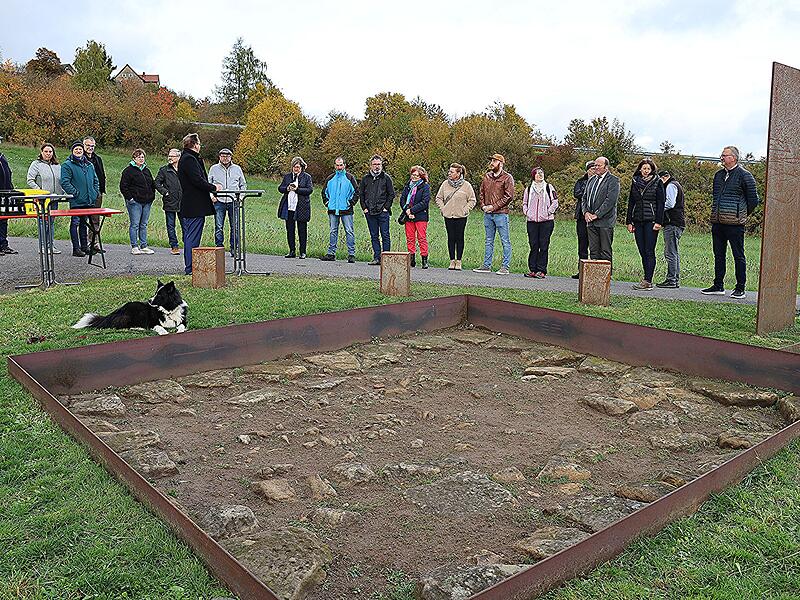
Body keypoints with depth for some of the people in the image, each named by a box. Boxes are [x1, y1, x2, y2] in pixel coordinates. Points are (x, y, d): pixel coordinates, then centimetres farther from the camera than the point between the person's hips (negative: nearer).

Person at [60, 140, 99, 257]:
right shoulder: (67, 165, -4)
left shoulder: (89, 164, 16)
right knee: (75, 223, -2)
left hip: (89, 200, 6)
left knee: (84, 222, 15)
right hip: (76, 201, -6)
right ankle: (76, 248, 1)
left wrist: (95, 192, 9)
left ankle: (84, 246, 22)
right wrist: (75, 193, -17)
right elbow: (65, 182, -12)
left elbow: (96, 180, 22)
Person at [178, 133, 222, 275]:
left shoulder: (185, 158, 19)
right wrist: (214, 187, -9)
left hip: (188, 204, 11)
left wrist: (211, 187, 14)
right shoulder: (190, 159, -14)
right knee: (193, 237, -8)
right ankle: (191, 268, -5)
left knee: (189, 236, 15)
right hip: (195, 206, -11)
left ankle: (188, 266, 22)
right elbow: (198, 180, -21)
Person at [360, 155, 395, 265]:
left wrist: (386, 207, -6)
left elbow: (391, 194, 2)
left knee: (385, 236, -2)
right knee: (374, 236, 7)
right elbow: (361, 194, 16)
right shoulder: (366, 178, 11)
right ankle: (376, 258, 12)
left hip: (383, 212, -3)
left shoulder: (386, 177, 2)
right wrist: (364, 207, 6)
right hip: (370, 212, 4)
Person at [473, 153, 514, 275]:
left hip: (501, 213, -6)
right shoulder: (487, 176, 14)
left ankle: (505, 267, 2)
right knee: (489, 241, 12)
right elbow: (481, 193, 19)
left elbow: (509, 196, -11)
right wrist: (483, 206, 1)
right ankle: (487, 265, 17)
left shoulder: (507, 177, -4)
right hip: (487, 214, 6)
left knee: (505, 241, -1)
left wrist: (494, 206, -14)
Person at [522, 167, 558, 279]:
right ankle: (532, 269, 8)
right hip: (532, 221, 2)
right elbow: (524, 203, 21)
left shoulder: (549, 188, 5)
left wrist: (549, 212, -5)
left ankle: (541, 270, 0)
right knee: (533, 245, 3)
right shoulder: (528, 189, 13)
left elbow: (555, 202, 4)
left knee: (543, 246, -3)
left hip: (546, 220, -2)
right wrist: (526, 213, 6)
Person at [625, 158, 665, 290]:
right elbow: (631, 203, 15)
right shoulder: (635, 182, 13)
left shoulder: (657, 182, 1)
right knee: (642, 252, 5)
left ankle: (648, 281, -7)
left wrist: (658, 222, -11)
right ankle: (647, 281, 10)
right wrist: (629, 221, 9)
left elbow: (661, 203, -3)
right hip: (638, 221, 5)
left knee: (649, 251, -7)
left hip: (651, 221, -5)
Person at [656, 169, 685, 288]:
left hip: (672, 224, -11)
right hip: (678, 223, 11)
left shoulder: (671, 186, -8)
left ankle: (671, 280, -10)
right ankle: (676, 280, 16)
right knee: (674, 253, 13)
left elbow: (670, 203, -19)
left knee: (670, 253, -10)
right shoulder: (676, 185, 25)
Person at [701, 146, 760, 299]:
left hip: (734, 223, -7)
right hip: (717, 222, 7)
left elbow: (753, 199, -2)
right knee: (718, 255, 11)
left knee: (738, 256, 0)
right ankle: (718, 286, 20)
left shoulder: (744, 175, -6)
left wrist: (742, 215, 3)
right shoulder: (718, 175, 14)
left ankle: (740, 289, 6)